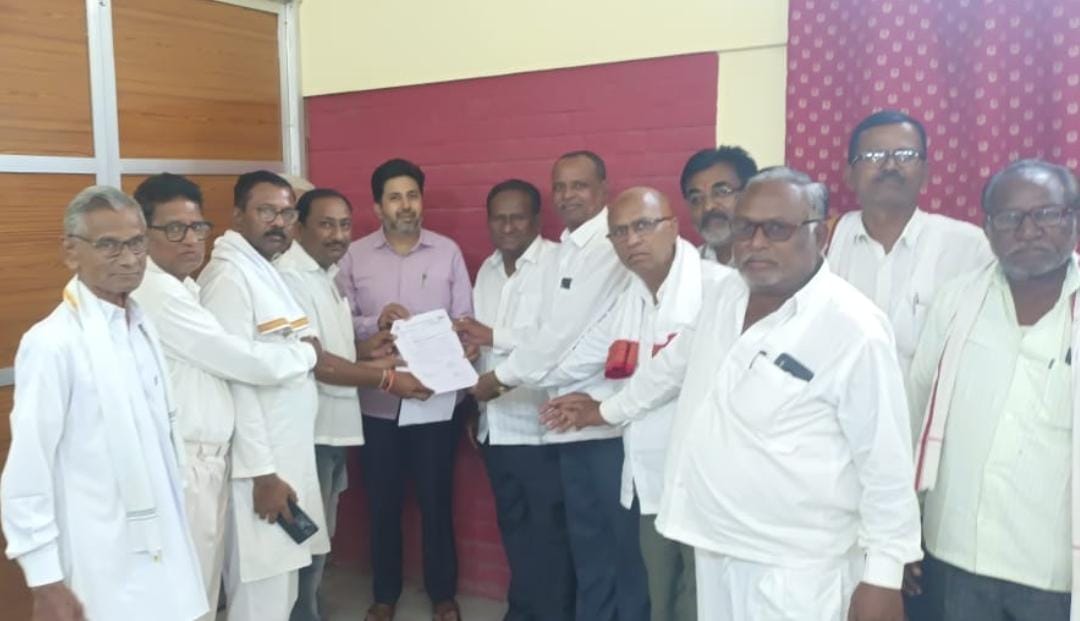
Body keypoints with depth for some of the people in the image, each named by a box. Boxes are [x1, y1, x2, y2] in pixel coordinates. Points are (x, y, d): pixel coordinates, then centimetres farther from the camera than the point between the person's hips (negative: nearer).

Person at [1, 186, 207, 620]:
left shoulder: (142, 327, 5)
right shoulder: (52, 342, -17)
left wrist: (175, 519, 13)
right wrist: (45, 582, -12)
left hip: (163, 550, 7)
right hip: (101, 572, -6)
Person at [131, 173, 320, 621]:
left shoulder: (180, 288, 15)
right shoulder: (155, 292, -17)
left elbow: (221, 360, 10)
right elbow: (243, 360, -17)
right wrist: (308, 353, -1)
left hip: (203, 459, 10)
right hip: (182, 465, -9)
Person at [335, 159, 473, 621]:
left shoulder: (447, 251, 1)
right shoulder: (354, 255, 2)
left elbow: (465, 320, -1)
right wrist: (375, 323, -19)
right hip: (377, 401, 1)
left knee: (436, 499, 10)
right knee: (382, 502, 12)